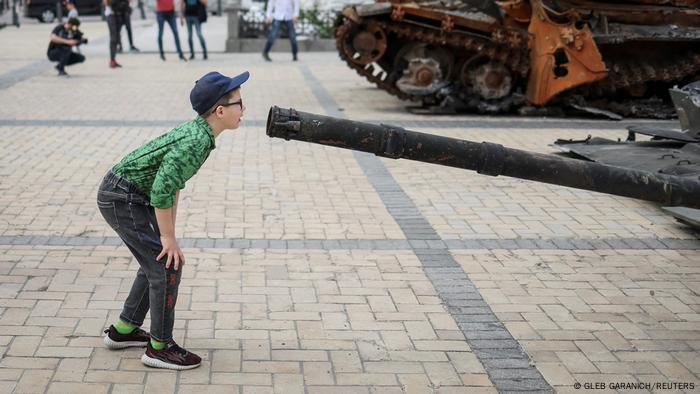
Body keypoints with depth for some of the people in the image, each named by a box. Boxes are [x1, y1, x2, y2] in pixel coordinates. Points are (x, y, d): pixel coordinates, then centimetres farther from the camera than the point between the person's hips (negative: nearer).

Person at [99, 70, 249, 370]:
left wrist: (169, 231, 14)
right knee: (168, 264, -5)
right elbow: (162, 191, -30)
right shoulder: (196, 141, -25)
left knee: (156, 261, 19)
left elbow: (173, 180, 14)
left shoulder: (195, 130, 5)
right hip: (122, 198, -10)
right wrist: (168, 236, -18)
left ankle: (123, 330, 31)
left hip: (128, 195, 10)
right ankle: (159, 347, 5)